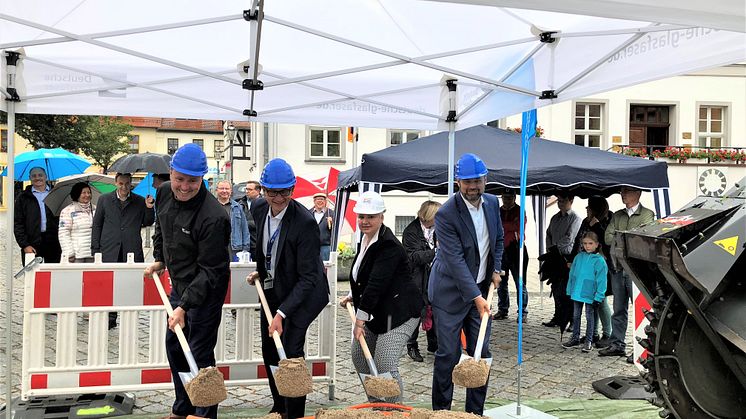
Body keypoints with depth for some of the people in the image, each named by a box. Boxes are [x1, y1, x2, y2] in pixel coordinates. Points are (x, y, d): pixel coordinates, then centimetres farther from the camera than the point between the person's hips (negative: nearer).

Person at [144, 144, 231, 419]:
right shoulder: (164, 193, -5)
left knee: (200, 355, -5)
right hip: (178, 285, 9)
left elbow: (209, 271, -27)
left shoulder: (213, 217, -30)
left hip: (205, 291, -9)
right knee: (174, 346, 19)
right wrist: (159, 260, 11)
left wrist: (184, 306, -31)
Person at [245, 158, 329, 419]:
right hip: (272, 289, 7)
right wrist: (261, 271, 10)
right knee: (269, 351, 13)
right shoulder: (258, 208, -8)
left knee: (291, 350, -13)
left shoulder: (305, 222, -29)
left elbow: (307, 277, -27)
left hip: (303, 292, -7)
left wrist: (281, 313, -32)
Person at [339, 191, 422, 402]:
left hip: (399, 313, -10)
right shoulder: (365, 239, 9)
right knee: (359, 356, 15)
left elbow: (376, 284, -27)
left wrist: (360, 320, -27)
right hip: (376, 313, 11)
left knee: (385, 365, -17)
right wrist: (352, 296, 20)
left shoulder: (388, 246, -22)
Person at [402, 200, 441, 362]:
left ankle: (434, 344, 23)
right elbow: (415, 257, -20)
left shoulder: (435, 230, 7)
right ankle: (412, 347, 14)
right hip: (416, 279, -6)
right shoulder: (411, 231, -12)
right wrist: (436, 252, -30)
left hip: (433, 278, 6)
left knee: (433, 312, 10)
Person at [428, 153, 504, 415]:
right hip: (452, 292, -6)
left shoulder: (492, 203, 2)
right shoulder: (446, 214, -20)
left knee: (481, 354, 6)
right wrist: (476, 297, -28)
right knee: (448, 355, -2)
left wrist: (496, 269, 7)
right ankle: (441, 412, 12)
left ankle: (475, 412, 17)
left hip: (481, 289, 6)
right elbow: (456, 261, -24)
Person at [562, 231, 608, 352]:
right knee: (576, 316, 15)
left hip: (590, 294, -5)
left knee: (590, 317, 6)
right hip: (577, 292, 5)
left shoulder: (599, 261, -11)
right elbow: (572, 274, 9)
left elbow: (601, 280, -12)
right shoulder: (579, 257, 3)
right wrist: (569, 291, 7)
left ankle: (588, 341, 16)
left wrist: (598, 297, -15)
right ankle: (575, 338, 28)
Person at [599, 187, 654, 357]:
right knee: (619, 309, 9)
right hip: (617, 267, 5)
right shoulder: (617, 215, 17)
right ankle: (617, 344, 15)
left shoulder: (647, 214, 2)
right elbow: (608, 238, 5)